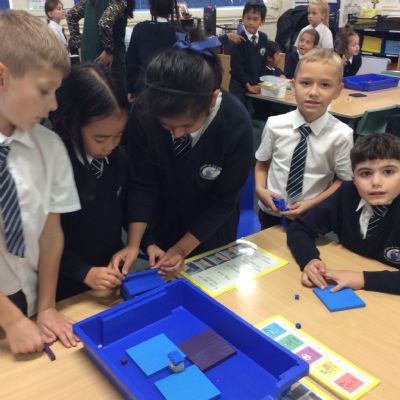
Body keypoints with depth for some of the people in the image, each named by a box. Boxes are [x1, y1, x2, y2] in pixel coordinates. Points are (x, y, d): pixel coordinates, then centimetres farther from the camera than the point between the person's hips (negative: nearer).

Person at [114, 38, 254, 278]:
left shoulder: (236, 125, -32)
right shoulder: (144, 113, -28)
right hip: (161, 223, 1)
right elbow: (143, 184, -17)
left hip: (210, 231, -1)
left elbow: (224, 200, -20)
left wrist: (182, 248, -19)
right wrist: (134, 244, -24)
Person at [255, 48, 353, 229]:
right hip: (270, 212, 2)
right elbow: (262, 163, 2)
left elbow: (343, 180, -6)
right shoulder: (275, 125, -12)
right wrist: (260, 189, -15)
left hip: (312, 218, -2)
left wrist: (311, 204, -15)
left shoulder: (341, 135, -17)